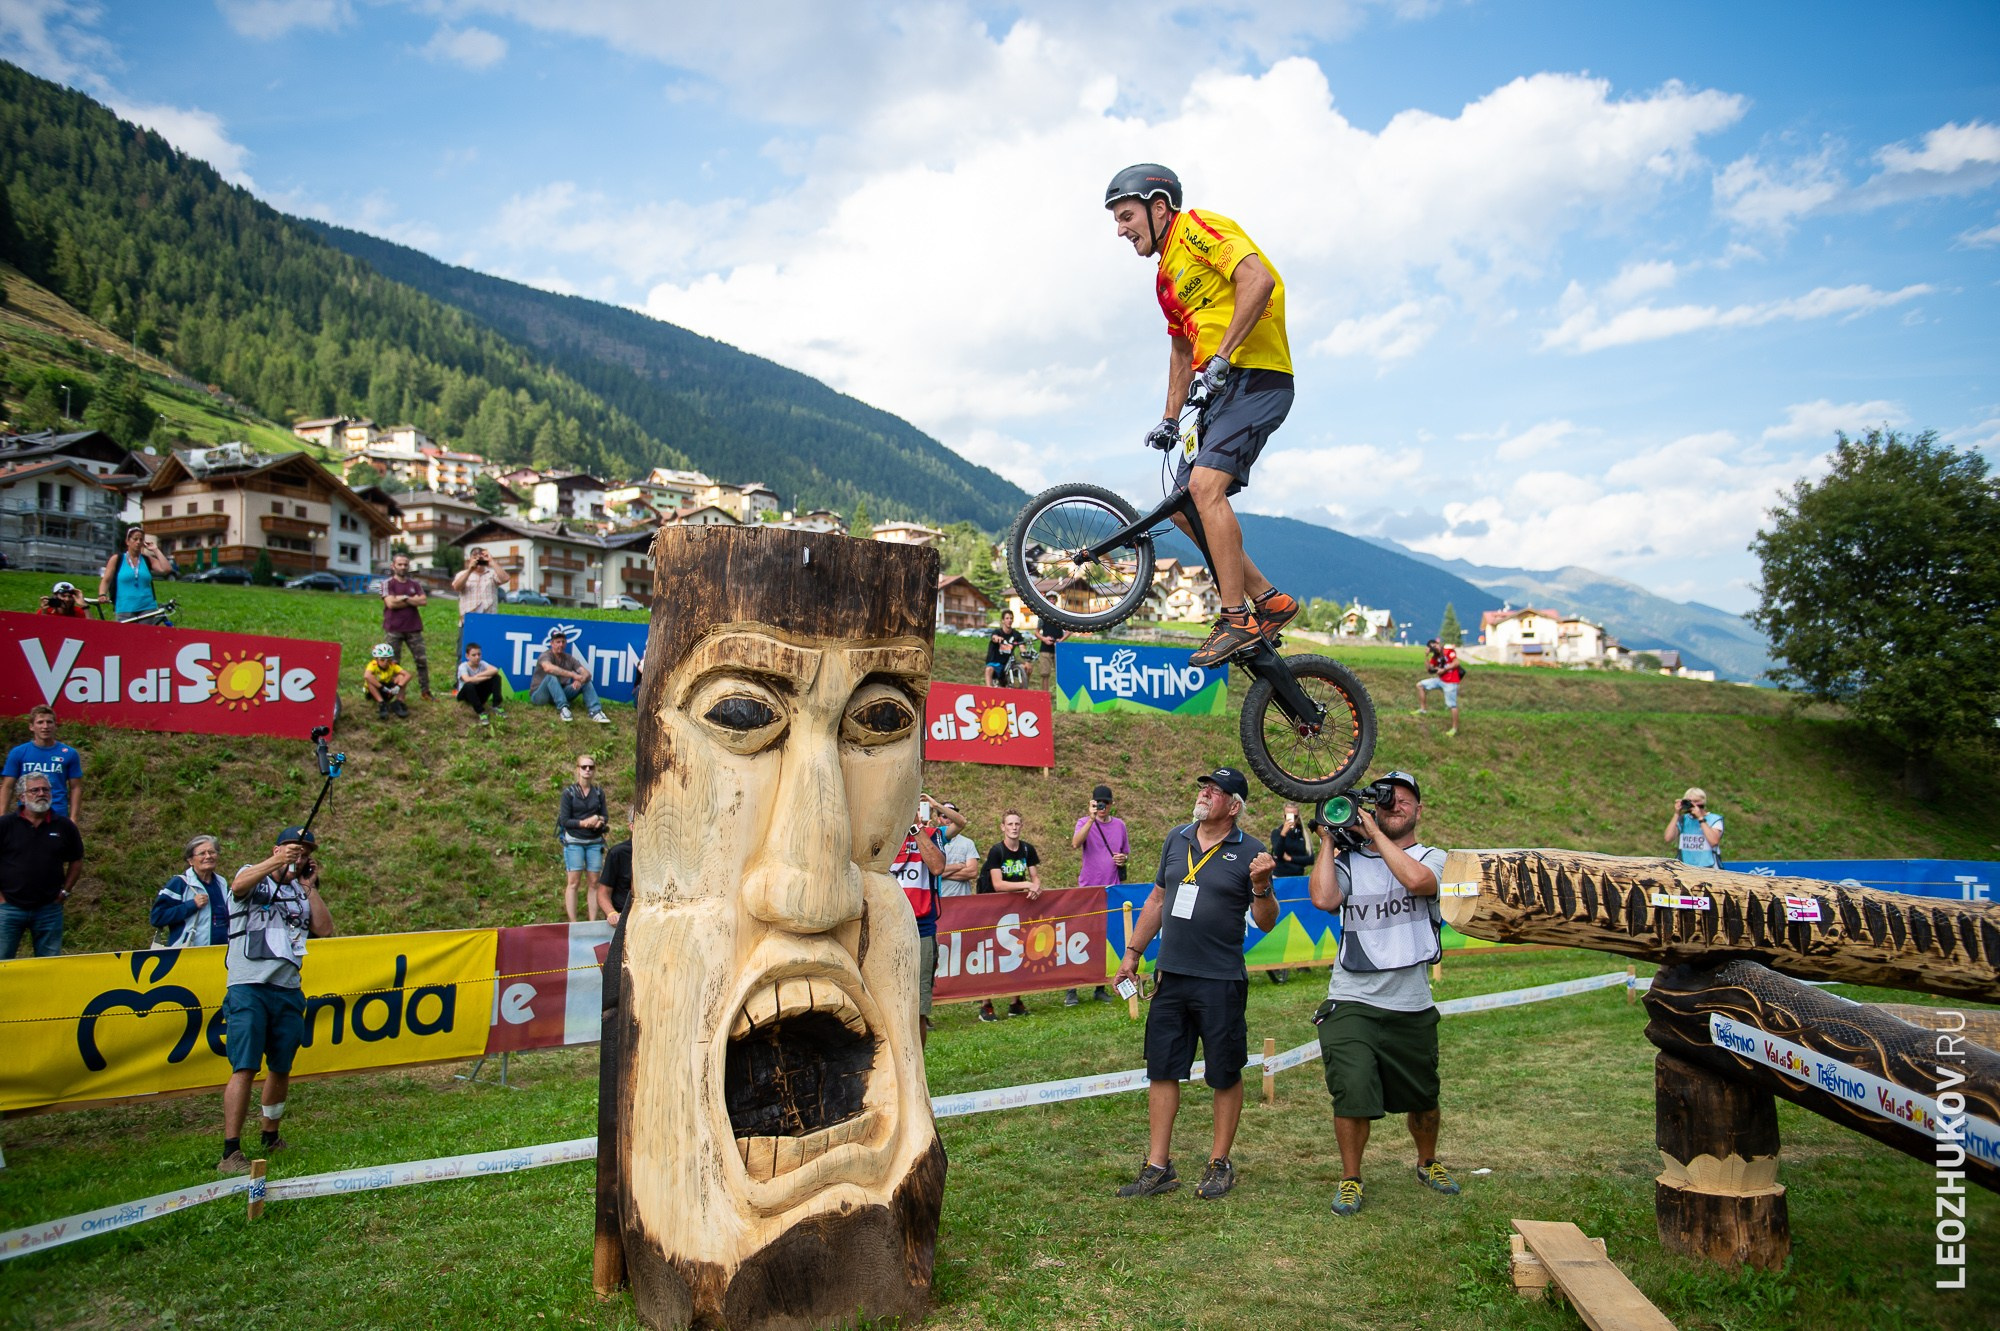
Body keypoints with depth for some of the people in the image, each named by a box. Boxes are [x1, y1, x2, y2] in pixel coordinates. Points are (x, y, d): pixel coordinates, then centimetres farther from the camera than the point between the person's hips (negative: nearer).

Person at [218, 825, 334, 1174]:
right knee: (244, 1068, -12)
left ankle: (271, 1139, 28)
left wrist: (310, 888, 5)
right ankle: (230, 1153, -11)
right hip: (248, 987, -5)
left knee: (281, 1069, 12)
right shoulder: (253, 875, 7)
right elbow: (238, 886, -18)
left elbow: (324, 929, 6)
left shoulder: (302, 892, 19)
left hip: (288, 991, 5)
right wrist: (277, 861, -30)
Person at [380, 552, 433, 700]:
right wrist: (413, 600, -5)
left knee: (422, 660, 1)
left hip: (413, 628, 3)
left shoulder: (415, 584, 12)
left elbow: (424, 601, -3)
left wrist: (404, 598, -10)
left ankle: (426, 691, 6)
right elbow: (391, 603, -13)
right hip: (393, 630, -3)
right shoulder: (387, 583, 2)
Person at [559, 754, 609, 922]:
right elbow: (564, 821, -5)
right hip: (574, 841, -3)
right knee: (574, 882, -4)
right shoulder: (569, 792, -2)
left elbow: (604, 817, 10)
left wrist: (600, 821, -12)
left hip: (595, 842, 3)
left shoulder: (598, 792, 7)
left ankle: (593, 922, 7)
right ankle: (573, 923, -1)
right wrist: (584, 823, -18)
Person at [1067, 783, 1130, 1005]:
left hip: (1113, 889, 4)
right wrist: (1091, 819, -31)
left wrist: (1124, 858, -3)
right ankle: (1071, 990, 2)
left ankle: (1100, 988, 19)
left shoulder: (1119, 825, 9)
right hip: (1088, 888, -4)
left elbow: (1127, 852, 20)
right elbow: (1076, 843, -24)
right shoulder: (1085, 822, -3)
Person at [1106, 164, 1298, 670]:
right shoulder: (1167, 275, 22)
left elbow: (1259, 280, -21)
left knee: (1205, 485, -24)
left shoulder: (1199, 228, -6)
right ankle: (1268, 600, 11)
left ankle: (1237, 618, -18)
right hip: (1220, 389, 10)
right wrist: (1169, 420, 23)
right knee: (1184, 508, 5)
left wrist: (1221, 358, -25)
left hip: (1257, 378, -10)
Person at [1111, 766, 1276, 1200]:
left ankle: (1219, 1165, 21)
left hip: (1221, 981, -4)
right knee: (1162, 1071, 7)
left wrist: (1261, 886, -22)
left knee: (1225, 1075, 7)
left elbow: (1266, 923, -4)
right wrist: (1132, 952, 15)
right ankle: (1158, 1167, 15)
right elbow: (1157, 899, 17)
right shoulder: (1177, 839, 9)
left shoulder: (1250, 852, -5)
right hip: (1171, 976, 5)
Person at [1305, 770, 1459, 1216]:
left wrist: (1374, 832, -14)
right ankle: (1350, 1179, 11)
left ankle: (1427, 1163, 45)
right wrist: (1328, 839, -8)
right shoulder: (1348, 861, 4)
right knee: (1352, 1095, -11)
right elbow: (1323, 898, -16)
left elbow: (1417, 880, -21)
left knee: (1423, 1098, 16)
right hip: (1351, 1003, -1)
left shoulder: (1433, 858, 4)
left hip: (1412, 1007, 1)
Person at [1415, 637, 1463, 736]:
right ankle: (1423, 709, 11)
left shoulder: (1448, 650, -11)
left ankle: (1455, 728, 6)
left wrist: (1443, 670, -16)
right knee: (1420, 685, 7)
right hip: (1440, 680, 8)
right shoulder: (1435, 656, 11)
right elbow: (1428, 670, 7)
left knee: (1452, 705, -4)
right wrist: (1426, 656, 0)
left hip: (1451, 682, -8)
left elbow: (1456, 663, -17)